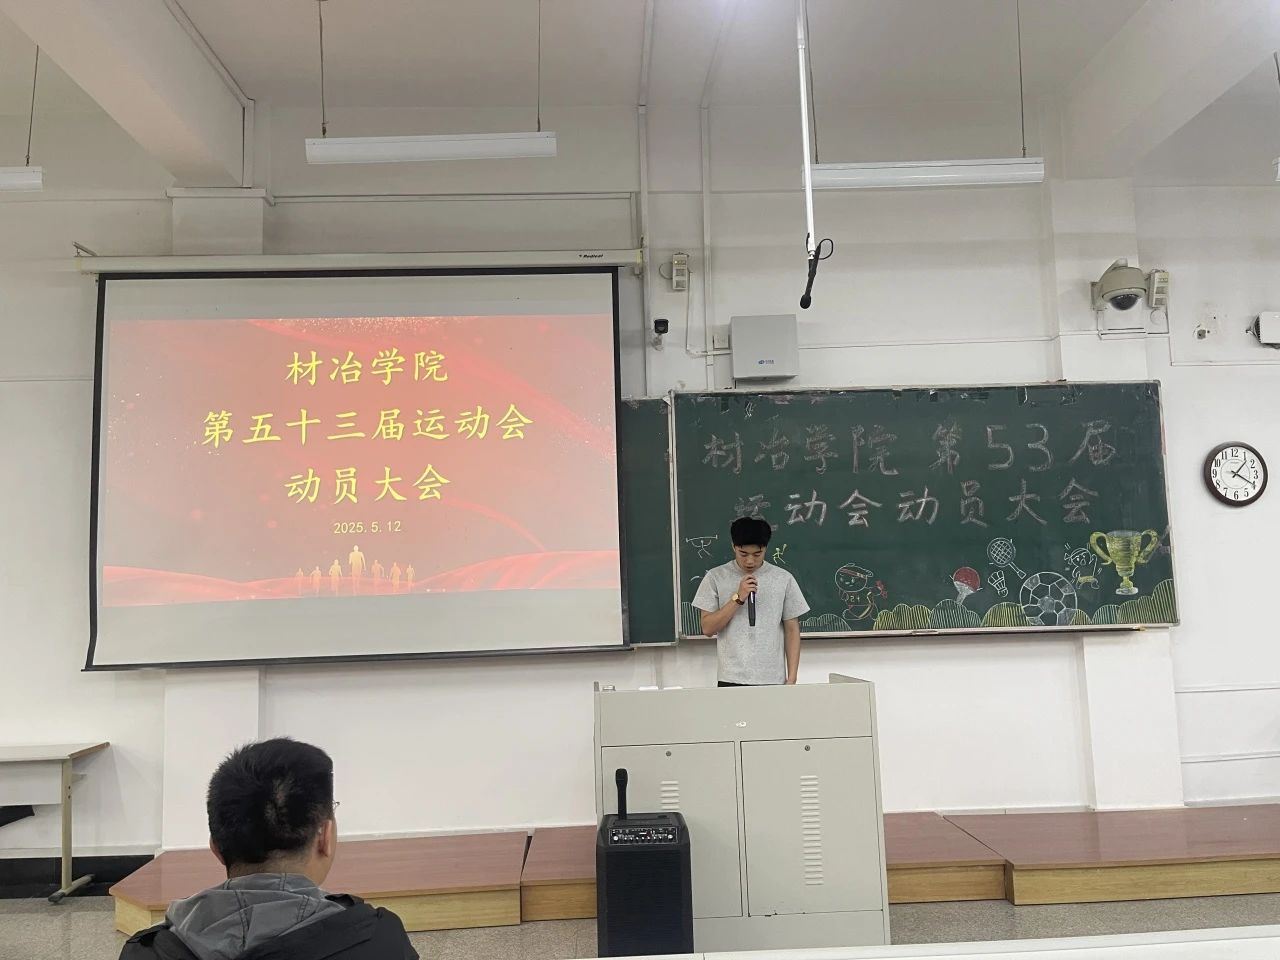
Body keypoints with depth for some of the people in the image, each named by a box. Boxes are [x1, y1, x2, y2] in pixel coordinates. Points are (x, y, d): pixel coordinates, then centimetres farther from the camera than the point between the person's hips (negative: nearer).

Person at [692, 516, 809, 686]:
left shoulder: (783, 579, 2)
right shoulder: (716, 577, 0)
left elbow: (792, 630, 5)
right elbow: (708, 628, -4)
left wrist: (791, 679, 0)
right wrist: (738, 598, -14)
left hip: (773, 680, 1)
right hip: (731, 680, -1)